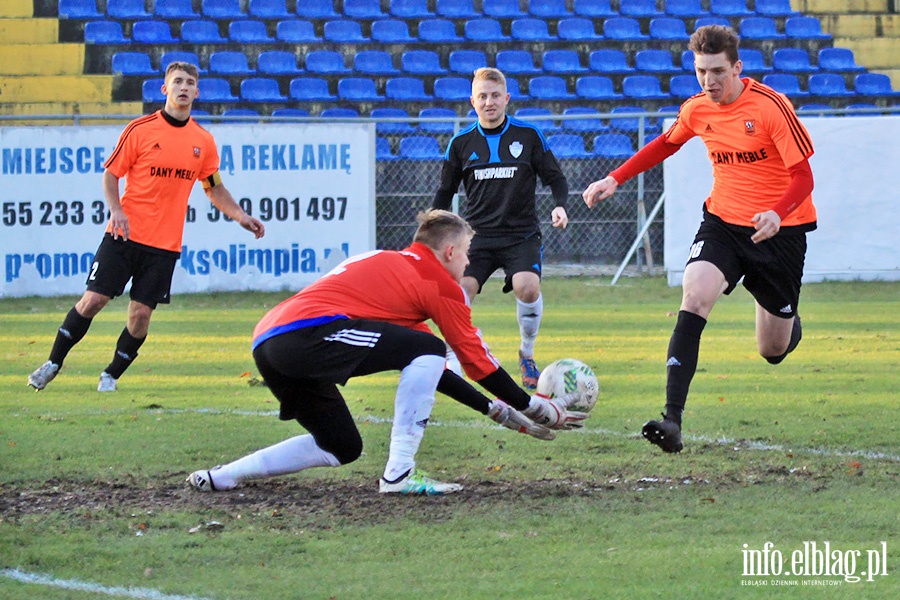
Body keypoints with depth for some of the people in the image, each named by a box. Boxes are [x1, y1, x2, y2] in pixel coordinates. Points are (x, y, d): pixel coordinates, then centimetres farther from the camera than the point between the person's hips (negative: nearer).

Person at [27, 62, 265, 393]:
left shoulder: (203, 142, 7)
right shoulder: (140, 129, -3)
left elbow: (216, 190, 18)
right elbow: (111, 174, 1)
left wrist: (241, 217, 6)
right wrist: (116, 210, -15)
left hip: (164, 243, 2)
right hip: (125, 234, -2)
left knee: (141, 313, -4)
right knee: (93, 300, -6)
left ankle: (111, 375, 14)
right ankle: (53, 363, 10)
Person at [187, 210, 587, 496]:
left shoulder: (394, 265, 32)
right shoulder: (438, 280, 6)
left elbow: (424, 367, 37)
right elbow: (475, 357, 9)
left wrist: (494, 408, 38)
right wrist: (535, 407, 20)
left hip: (267, 343, 10)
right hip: (308, 332, -10)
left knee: (341, 449, 20)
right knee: (427, 351, -7)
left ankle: (220, 477, 15)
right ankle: (399, 474, -8)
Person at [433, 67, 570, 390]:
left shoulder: (528, 135, 1)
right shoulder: (461, 142, 6)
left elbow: (555, 178, 8)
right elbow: (445, 191, 16)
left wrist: (560, 205, -12)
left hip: (522, 235, -2)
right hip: (478, 235, 2)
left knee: (527, 287, -27)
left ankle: (527, 355, 0)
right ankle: (451, 362, -4)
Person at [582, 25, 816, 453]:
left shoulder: (770, 107, -18)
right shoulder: (697, 110, -2)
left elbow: (803, 177, -18)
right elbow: (666, 144, 20)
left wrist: (777, 214, -37)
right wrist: (614, 180, 13)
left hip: (778, 227, -3)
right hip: (723, 220, 3)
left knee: (773, 351, 7)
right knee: (694, 295, -27)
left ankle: (788, 325, 50)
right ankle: (672, 418, -33)